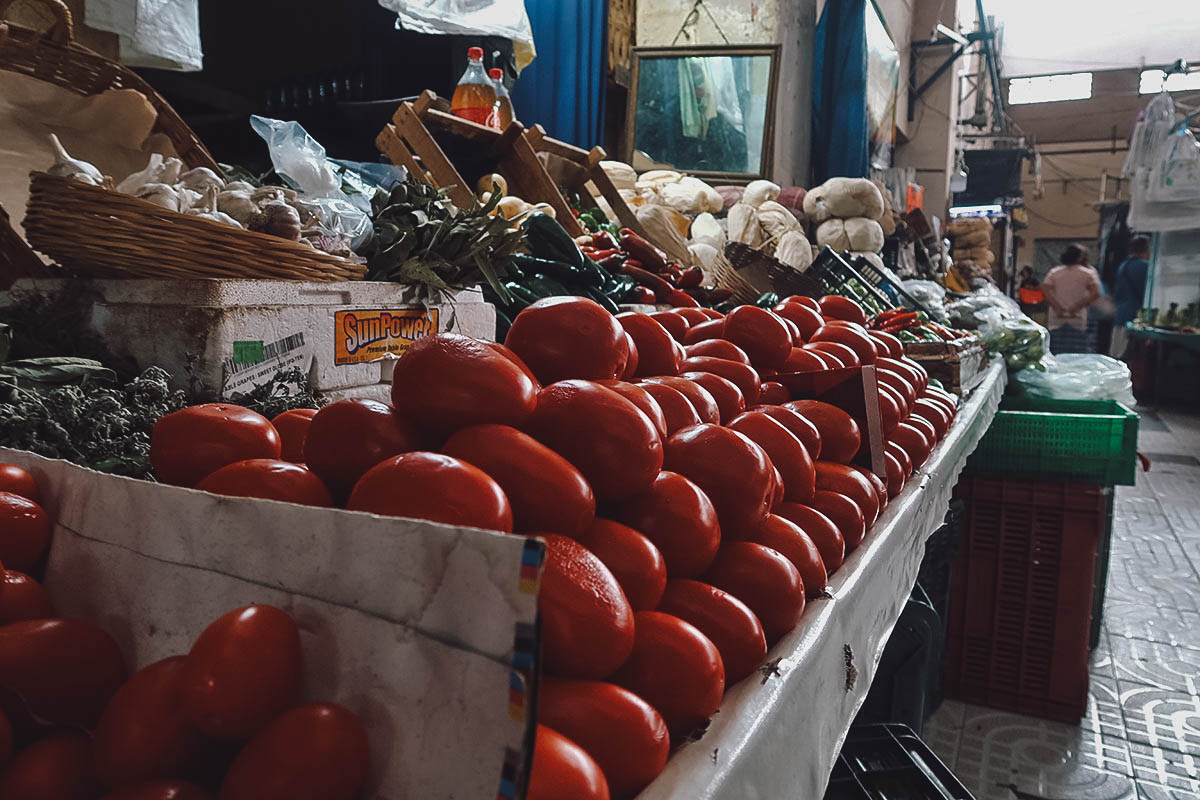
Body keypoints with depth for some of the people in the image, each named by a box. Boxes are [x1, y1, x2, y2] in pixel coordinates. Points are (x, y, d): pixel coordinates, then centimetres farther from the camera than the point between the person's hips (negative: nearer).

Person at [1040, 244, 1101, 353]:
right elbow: (1095, 293, -10)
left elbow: (1045, 290, -5)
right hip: (1078, 321, -2)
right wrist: (1077, 307, -8)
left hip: (1056, 321, 2)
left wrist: (1056, 307, -9)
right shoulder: (1088, 273, 4)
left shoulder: (1054, 272, 10)